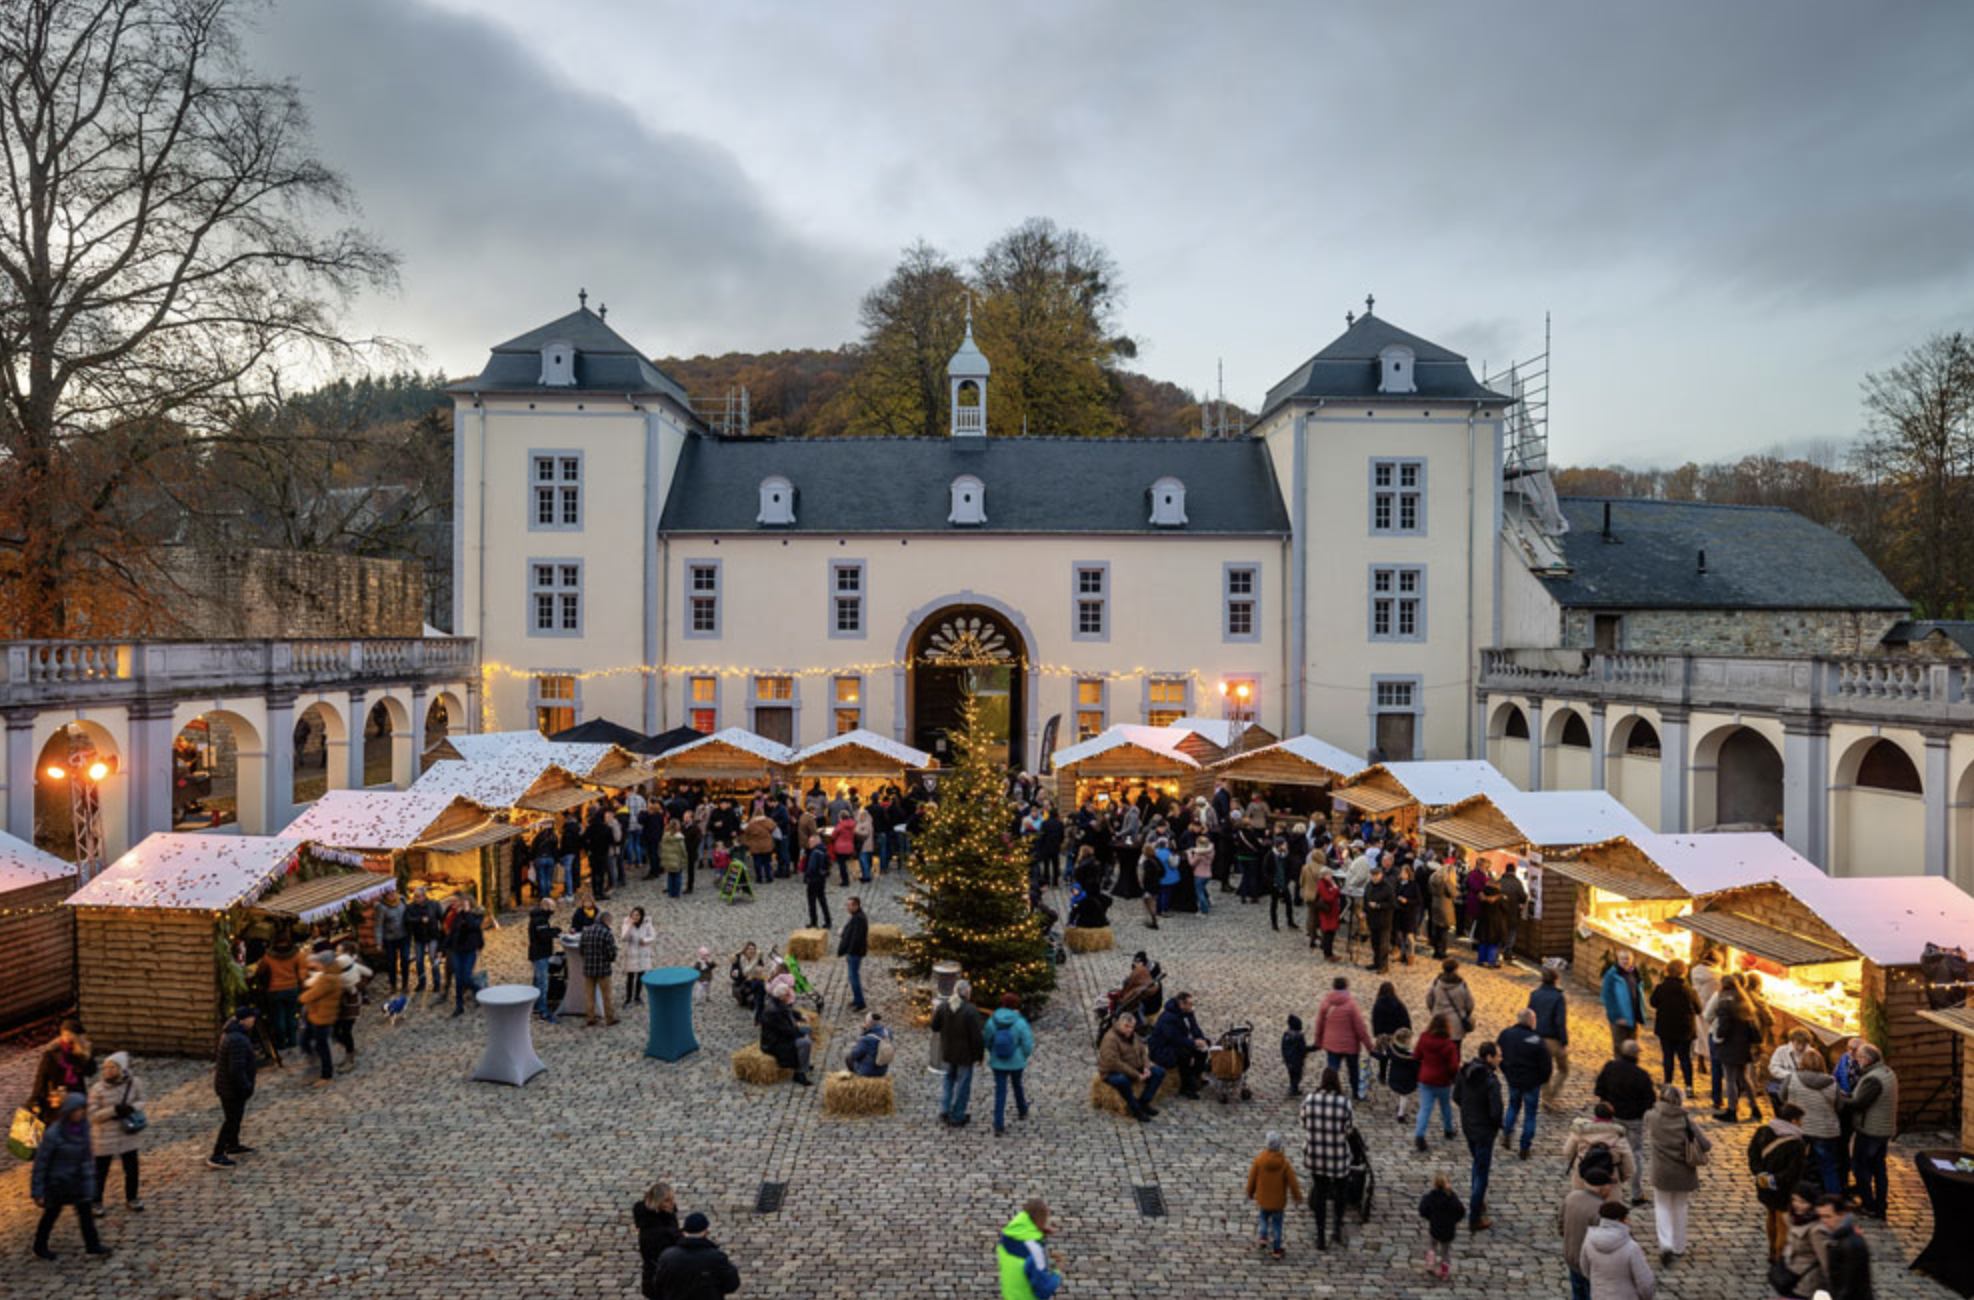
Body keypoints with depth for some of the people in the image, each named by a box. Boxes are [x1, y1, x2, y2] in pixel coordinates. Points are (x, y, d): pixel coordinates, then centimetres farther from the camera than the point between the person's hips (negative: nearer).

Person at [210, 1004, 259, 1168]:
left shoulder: (232, 1033, 2)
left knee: (236, 1117, 25)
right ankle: (216, 1156, 6)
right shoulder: (237, 1040, -31)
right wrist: (246, 1087, -22)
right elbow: (236, 1069, -31)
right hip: (232, 1089, -10)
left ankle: (233, 1145, 41)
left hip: (228, 1085, 10)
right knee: (231, 1121, 0)